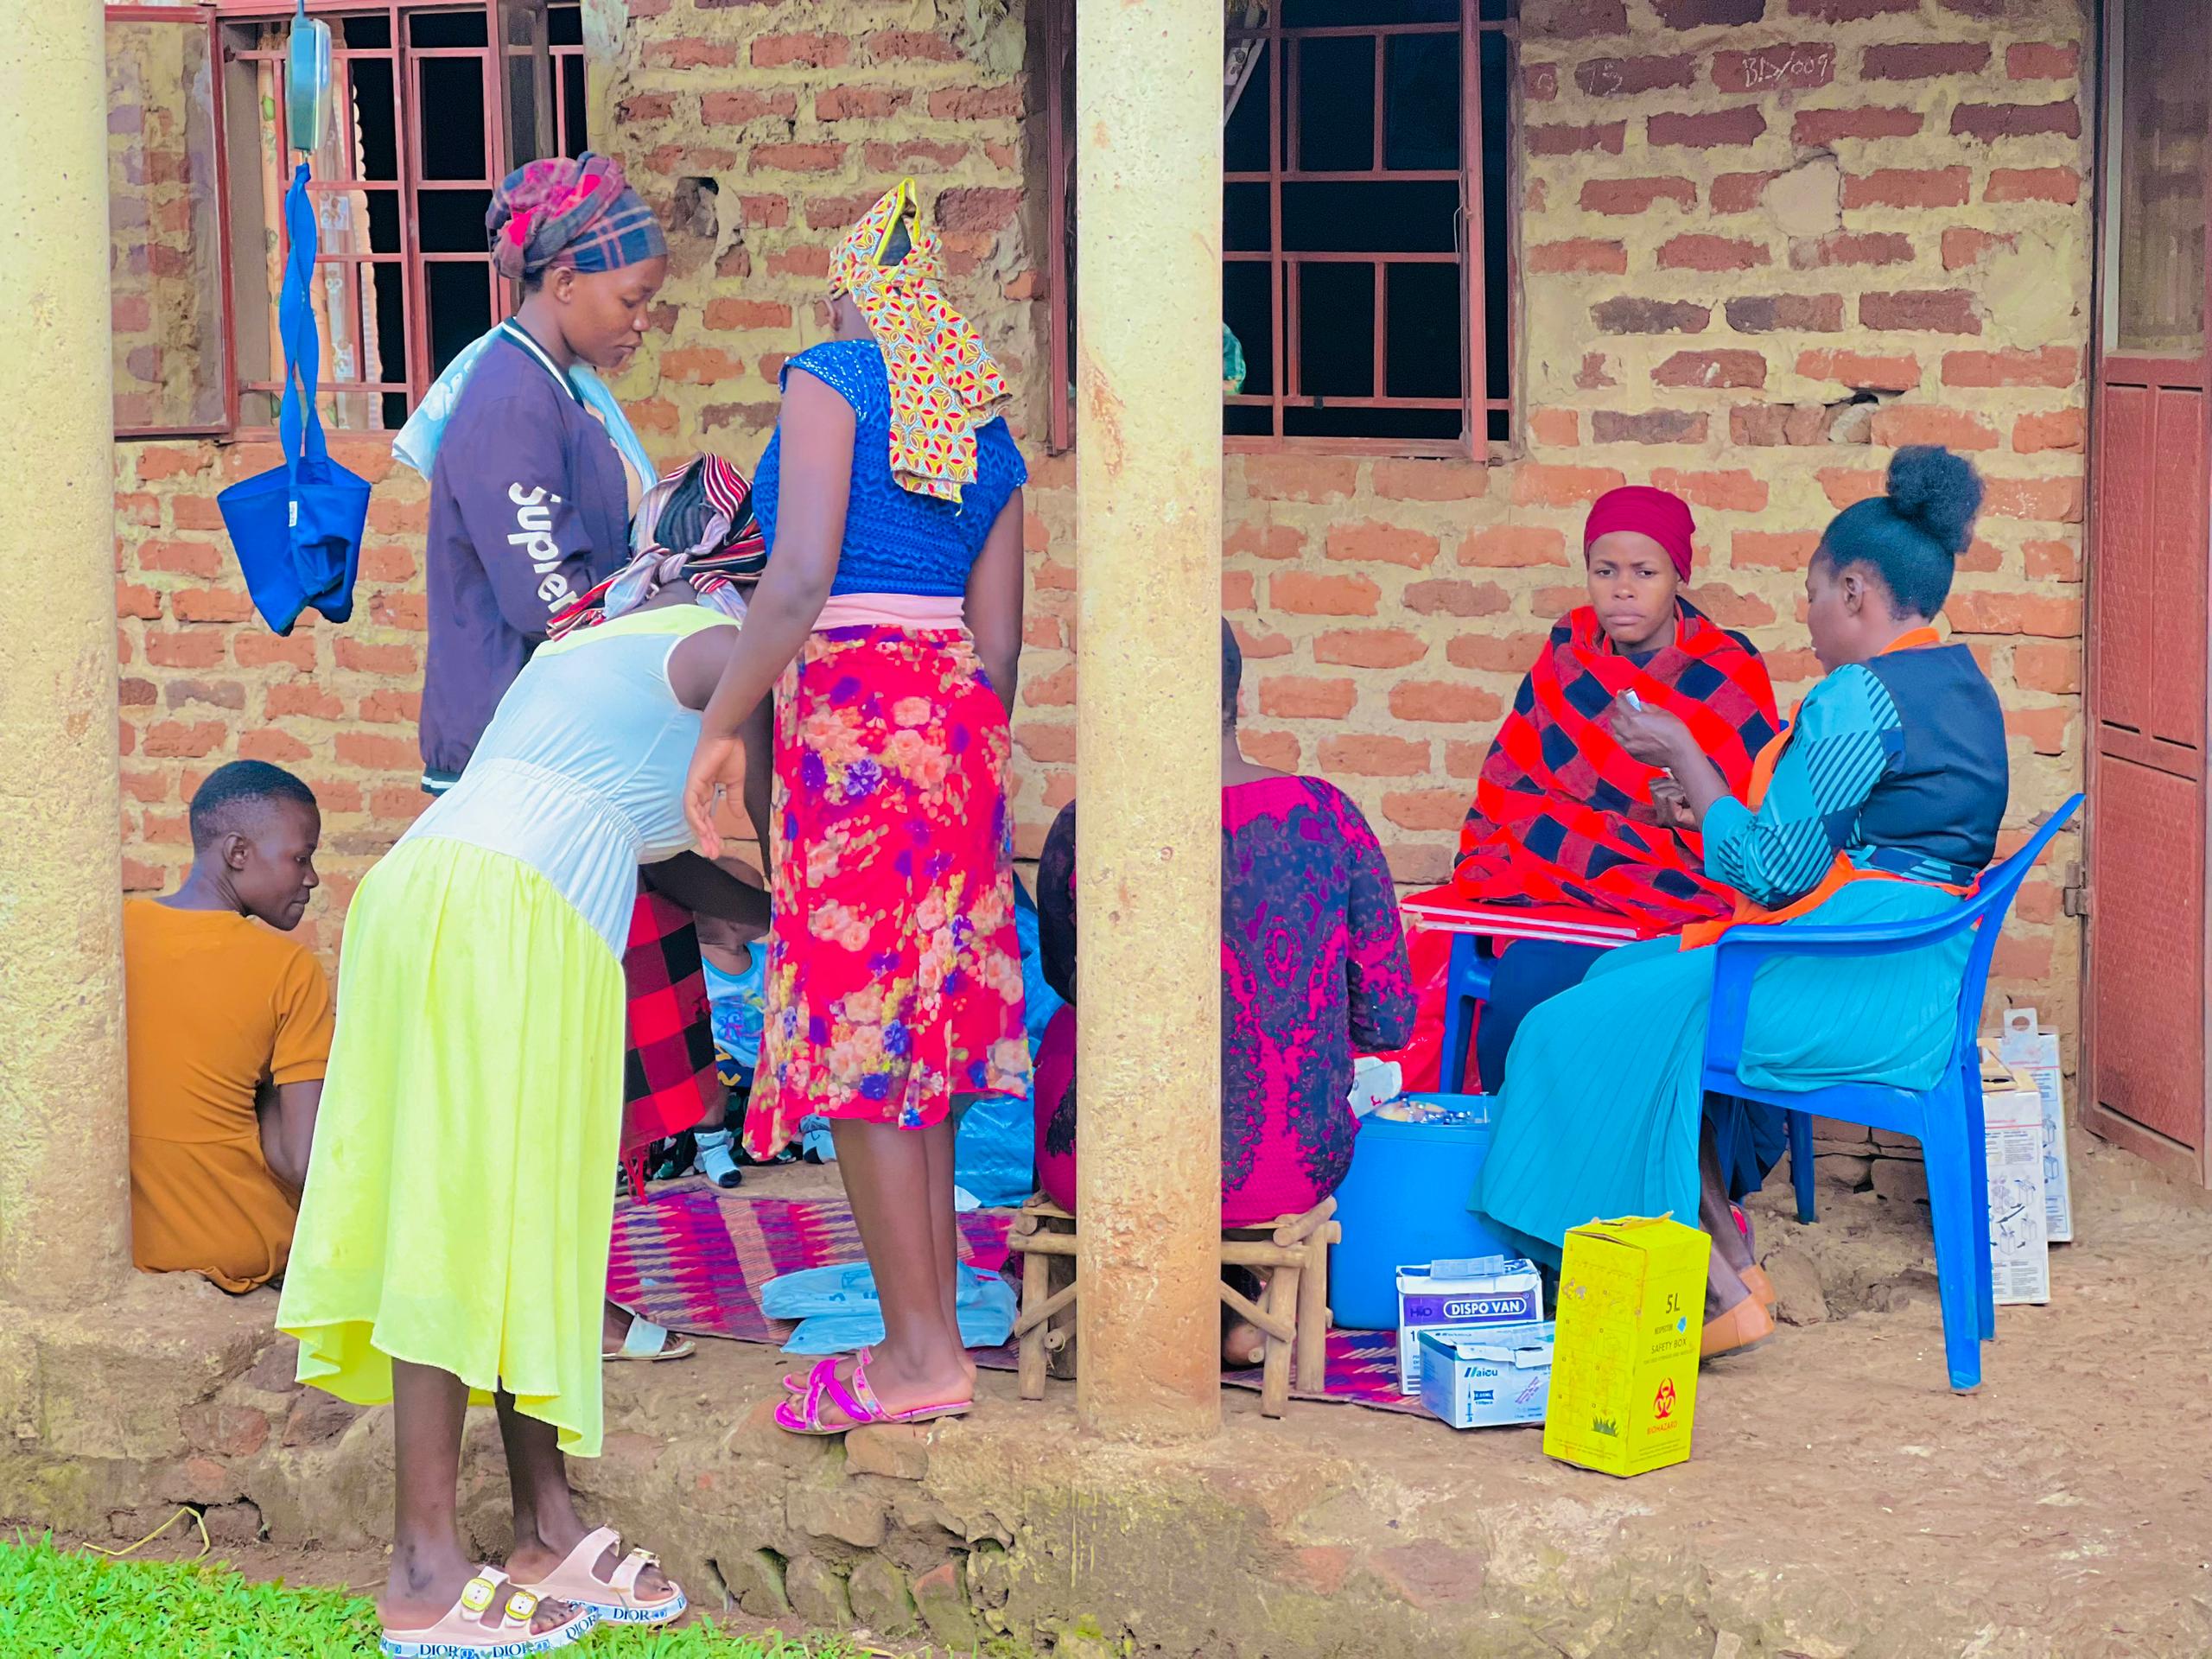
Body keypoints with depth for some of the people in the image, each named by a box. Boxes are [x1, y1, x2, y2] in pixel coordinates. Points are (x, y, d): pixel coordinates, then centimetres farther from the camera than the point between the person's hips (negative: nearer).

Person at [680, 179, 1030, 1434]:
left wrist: (721, 725, -11)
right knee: (926, 1039, 10)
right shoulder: (990, 435, 18)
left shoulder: (833, 379, -3)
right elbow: (1000, 635, 16)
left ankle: (921, 1353, -5)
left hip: (850, 710, -7)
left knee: (859, 1039, -5)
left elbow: (801, 580, -14)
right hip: (957, 717, 8)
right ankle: (938, 1336, 13)